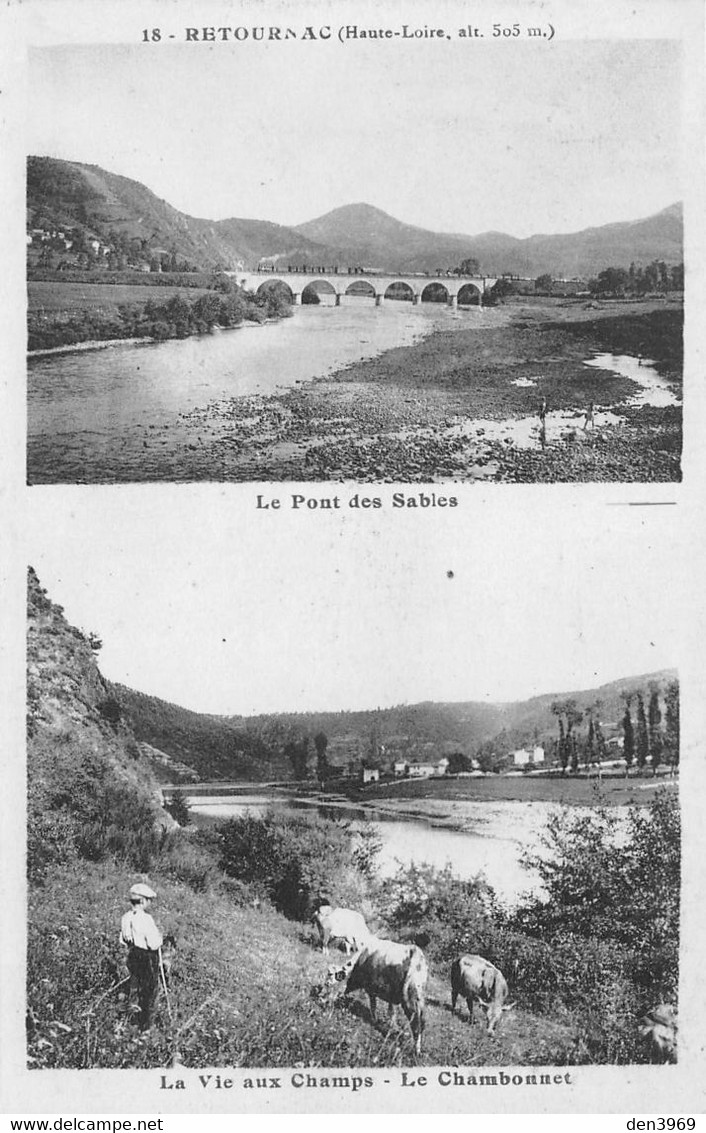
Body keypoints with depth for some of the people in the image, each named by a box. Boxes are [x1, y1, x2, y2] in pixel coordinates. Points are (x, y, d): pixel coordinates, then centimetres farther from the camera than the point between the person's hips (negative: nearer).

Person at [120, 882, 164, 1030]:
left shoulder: (126, 918, 0)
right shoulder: (145, 919, -25)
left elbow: (122, 941, 10)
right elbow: (154, 944, -25)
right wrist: (159, 936, -6)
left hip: (133, 957, 7)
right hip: (148, 960, -7)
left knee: (137, 988, 25)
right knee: (149, 992, 9)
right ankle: (145, 1027, 20)